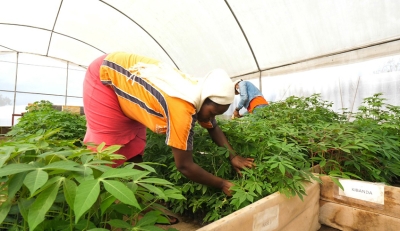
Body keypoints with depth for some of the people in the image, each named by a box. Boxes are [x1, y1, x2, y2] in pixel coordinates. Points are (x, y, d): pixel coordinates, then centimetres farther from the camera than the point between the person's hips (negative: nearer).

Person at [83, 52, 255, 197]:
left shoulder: (200, 93, -12)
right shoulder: (182, 108, -39)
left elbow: (213, 128, 5)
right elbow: (184, 165, -31)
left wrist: (232, 156, -6)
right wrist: (222, 184, -19)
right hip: (105, 76, -7)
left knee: (134, 146, 6)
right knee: (104, 144, -5)